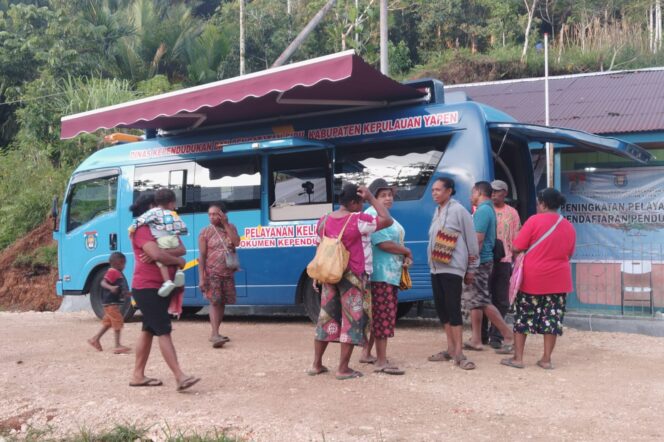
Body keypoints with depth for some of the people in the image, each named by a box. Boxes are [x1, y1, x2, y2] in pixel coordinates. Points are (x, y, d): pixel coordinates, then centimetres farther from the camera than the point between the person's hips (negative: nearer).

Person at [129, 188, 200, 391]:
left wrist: (159, 253, -21)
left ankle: (138, 375, 20)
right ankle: (180, 377, -16)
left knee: (148, 330, 12)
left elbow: (181, 249, -3)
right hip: (146, 288, -9)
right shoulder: (142, 230, -11)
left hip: (161, 287, 9)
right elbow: (157, 254, -27)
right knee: (164, 331, -13)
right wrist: (178, 260, -10)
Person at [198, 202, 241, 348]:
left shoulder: (231, 228, 6)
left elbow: (236, 242, -13)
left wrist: (225, 224, -13)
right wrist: (201, 277, -13)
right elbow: (202, 256, -6)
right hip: (212, 273, -4)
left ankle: (215, 333, 18)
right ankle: (215, 334, -19)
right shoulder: (205, 232, -3)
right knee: (214, 302, -14)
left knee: (222, 303, 8)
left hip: (228, 273, 4)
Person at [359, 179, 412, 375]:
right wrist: (407, 252, -7)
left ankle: (367, 353, 25)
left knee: (377, 315, 15)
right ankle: (382, 362, -6)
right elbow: (384, 243, -21)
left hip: (391, 273, 10)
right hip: (381, 274, -10)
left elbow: (396, 241, 24)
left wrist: (405, 257, 4)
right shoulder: (372, 216, -13)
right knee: (383, 316, -9)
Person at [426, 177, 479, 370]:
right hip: (436, 268, 8)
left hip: (453, 268, -8)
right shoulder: (437, 212, 14)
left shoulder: (458, 211, -9)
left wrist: (471, 269, -5)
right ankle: (450, 349, 18)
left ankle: (458, 353, -7)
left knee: (453, 309, -10)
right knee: (441, 308, 9)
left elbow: (471, 240, -8)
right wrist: (431, 263, 14)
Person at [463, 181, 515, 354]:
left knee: (483, 301, -8)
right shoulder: (488, 210, 17)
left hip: (480, 262, -10)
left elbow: (478, 240, -21)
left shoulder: (482, 211, -15)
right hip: (481, 262, 10)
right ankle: (476, 340, 15)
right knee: (474, 301, 12)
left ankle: (509, 337, -3)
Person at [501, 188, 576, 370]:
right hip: (558, 279, 4)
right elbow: (569, 254, 15)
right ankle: (546, 359, 10)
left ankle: (517, 358, 8)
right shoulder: (569, 226, 5)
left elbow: (516, 248, -10)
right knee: (552, 318, 7)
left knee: (523, 316, 6)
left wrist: (531, 250, 11)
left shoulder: (535, 220, -10)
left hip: (532, 278, -3)